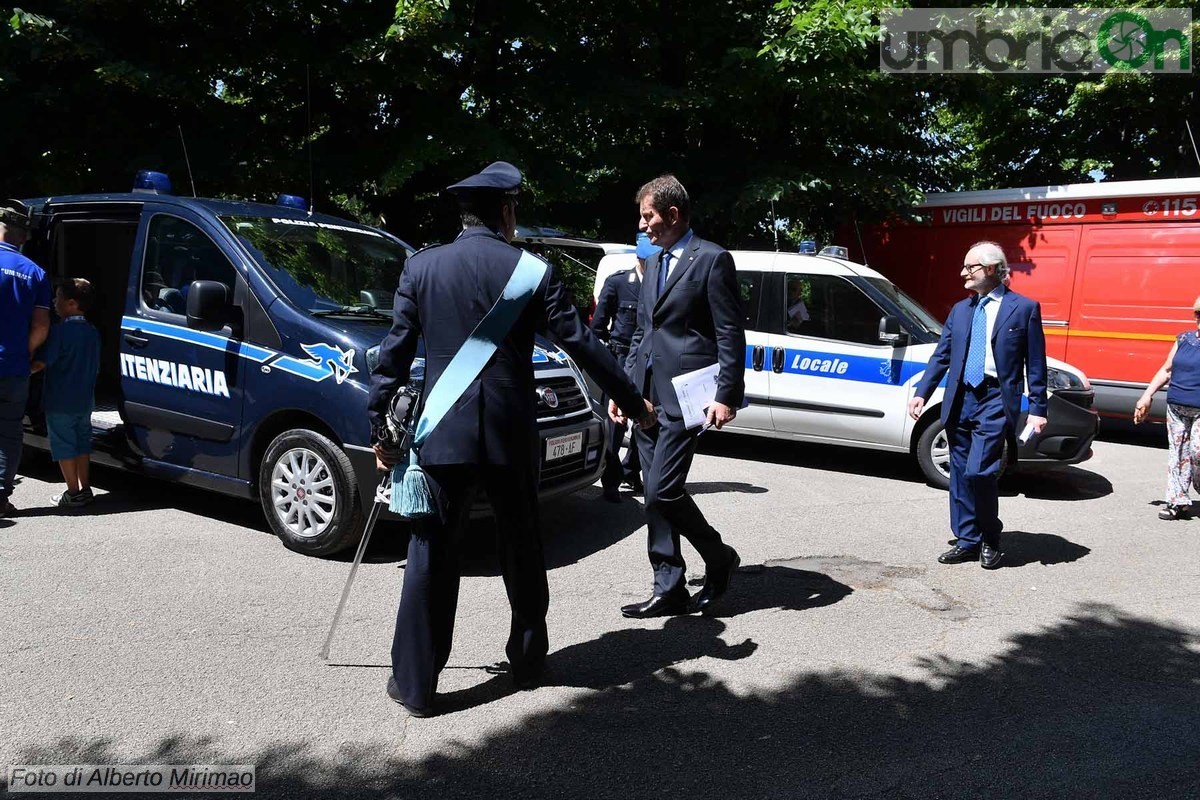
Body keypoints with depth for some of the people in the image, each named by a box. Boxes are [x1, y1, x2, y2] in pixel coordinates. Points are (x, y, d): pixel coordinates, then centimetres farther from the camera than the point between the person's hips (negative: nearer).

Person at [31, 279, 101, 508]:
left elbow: (41, 363, -20)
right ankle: (84, 489, 19)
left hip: (59, 402, -7)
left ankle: (73, 493, 5)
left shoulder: (60, 330, -15)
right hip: (85, 400, 7)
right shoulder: (93, 332, 8)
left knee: (63, 446, 2)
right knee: (82, 443, 15)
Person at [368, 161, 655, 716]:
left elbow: (395, 353, 1)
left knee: (431, 553, 7)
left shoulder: (421, 267, 2)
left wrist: (379, 427, 9)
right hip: (511, 431, 0)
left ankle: (415, 682, 12)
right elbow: (581, 344, -1)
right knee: (521, 547, 17)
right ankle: (528, 661, 32)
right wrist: (634, 404, 9)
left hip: (442, 432, 0)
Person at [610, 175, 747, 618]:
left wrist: (727, 395, -16)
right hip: (646, 397, 8)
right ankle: (669, 590, 18)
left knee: (662, 490, -12)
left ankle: (719, 558, 13)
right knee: (656, 496, 8)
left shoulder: (712, 259, -5)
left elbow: (731, 333, -9)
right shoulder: (653, 264, 18)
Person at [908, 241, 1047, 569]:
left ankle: (991, 540, 8)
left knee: (978, 472, -14)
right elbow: (941, 356, 14)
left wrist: (1037, 409, -7)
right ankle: (968, 541, 22)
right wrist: (921, 393, 4)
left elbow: (1035, 364, -2)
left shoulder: (1024, 308, 0)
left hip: (995, 400, -6)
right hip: (960, 400, 6)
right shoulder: (960, 310, 15)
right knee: (960, 476, 9)